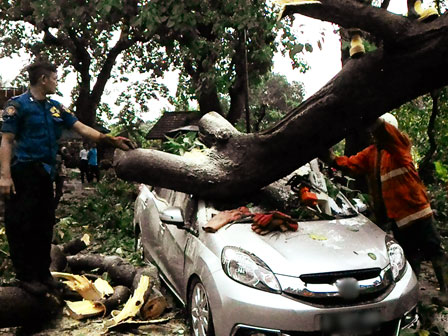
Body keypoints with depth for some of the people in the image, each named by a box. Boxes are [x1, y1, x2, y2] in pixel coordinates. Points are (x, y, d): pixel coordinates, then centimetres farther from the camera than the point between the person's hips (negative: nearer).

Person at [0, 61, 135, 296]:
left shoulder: (55, 108, 13)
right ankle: (25, 276, 10)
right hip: (23, 173, -7)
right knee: (21, 227, -1)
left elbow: (82, 129, 10)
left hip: (45, 174, 7)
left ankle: (43, 273, 23)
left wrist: (113, 141, -1)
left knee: (44, 226, 12)